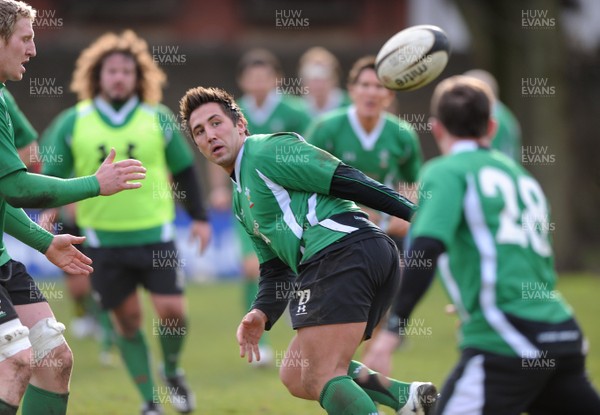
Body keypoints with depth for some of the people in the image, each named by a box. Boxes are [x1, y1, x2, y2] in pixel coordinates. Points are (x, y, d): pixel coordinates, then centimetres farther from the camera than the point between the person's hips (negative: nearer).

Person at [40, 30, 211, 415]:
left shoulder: (158, 119, 0)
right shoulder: (73, 123, -2)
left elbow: (184, 169, 11)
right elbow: (51, 176, 6)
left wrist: (199, 217, 10)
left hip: (155, 234, 0)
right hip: (103, 237, 0)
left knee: (172, 310, -8)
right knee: (127, 318, 5)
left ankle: (173, 370, 23)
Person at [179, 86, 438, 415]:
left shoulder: (266, 150, 0)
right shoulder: (241, 202, 30)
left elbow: (346, 180, -7)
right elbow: (274, 270, 27)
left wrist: (417, 215, -13)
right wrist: (261, 313, 6)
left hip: (341, 249, -10)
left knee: (320, 379, -15)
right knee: (294, 375, 12)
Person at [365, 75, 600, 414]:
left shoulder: (446, 172, 1)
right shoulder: (521, 175, 22)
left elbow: (427, 249, -15)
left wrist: (393, 329, -19)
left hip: (504, 345, -7)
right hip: (565, 338, 7)